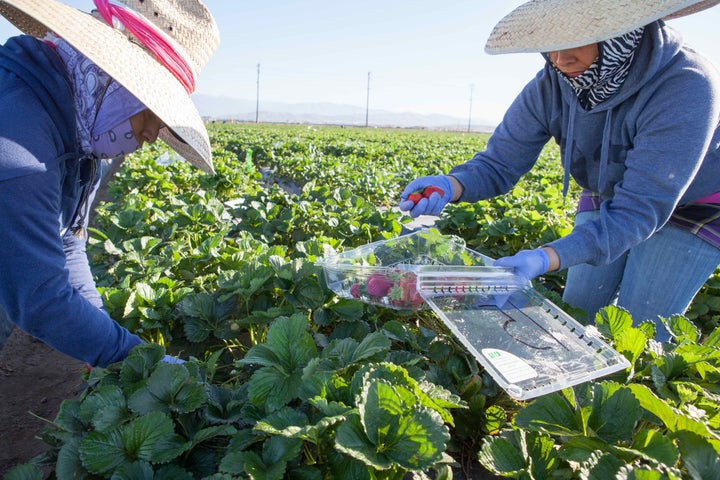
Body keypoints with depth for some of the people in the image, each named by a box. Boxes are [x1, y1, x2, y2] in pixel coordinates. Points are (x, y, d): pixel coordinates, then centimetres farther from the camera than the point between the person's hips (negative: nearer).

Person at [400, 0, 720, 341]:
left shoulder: (684, 86, -35)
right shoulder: (551, 86, -21)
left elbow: (641, 208, -39)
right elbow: (500, 161, -19)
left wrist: (547, 259, -50)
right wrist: (450, 186, -42)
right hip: (606, 200, 4)